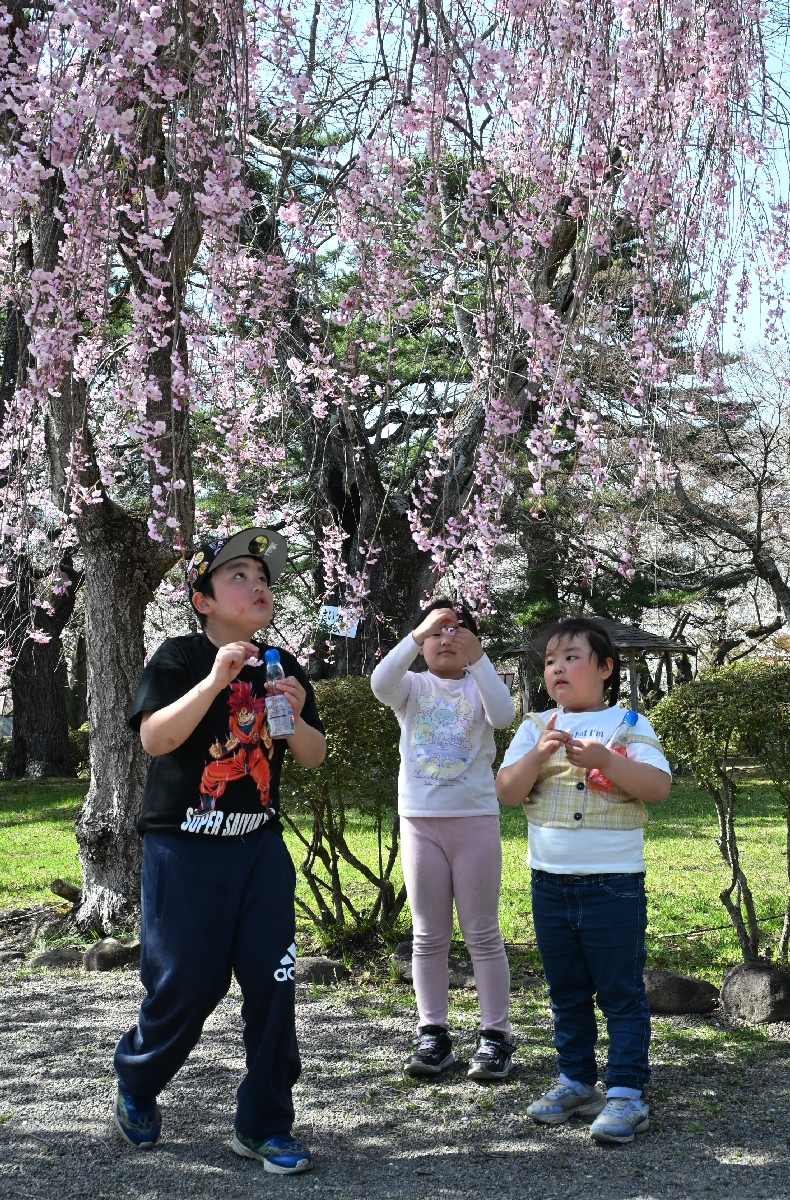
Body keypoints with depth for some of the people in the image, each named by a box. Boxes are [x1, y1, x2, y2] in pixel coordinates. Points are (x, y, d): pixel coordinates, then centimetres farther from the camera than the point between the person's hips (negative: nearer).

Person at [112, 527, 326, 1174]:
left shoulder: (283, 667, 8)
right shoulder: (181, 657, -7)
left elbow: (314, 757, 9)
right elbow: (155, 738, -21)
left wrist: (294, 717, -12)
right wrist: (215, 679, -29)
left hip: (260, 848, 5)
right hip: (184, 847, -4)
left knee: (272, 982, 1)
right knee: (187, 985, -1)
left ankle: (264, 1126, 13)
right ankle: (136, 1085, 29)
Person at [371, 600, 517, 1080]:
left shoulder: (480, 685, 4)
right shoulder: (412, 687, 5)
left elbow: (503, 715, -18)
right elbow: (380, 682, -18)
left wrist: (478, 657, -22)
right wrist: (418, 632, -25)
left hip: (476, 820, -1)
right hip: (420, 821, 1)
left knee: (483, 933, 3)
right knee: (429, 935, 7)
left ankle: (496, 1036, 8)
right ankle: (433, 1035, 14)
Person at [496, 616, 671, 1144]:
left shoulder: (629, 724, -2)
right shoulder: (538, 727, 7)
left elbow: (659, 785, -13)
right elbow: (506, 791, -2)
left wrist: (605, 761, -25)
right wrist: (539, 755, -18)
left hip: (614, 883, -4)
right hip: (550, 883, 4)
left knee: (621, 992, 0)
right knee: (567, 992, 14)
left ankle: (626, 1093, 5)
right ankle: (576, 1083, 26)